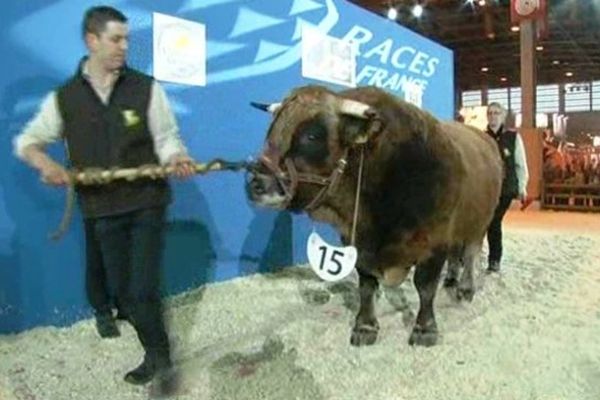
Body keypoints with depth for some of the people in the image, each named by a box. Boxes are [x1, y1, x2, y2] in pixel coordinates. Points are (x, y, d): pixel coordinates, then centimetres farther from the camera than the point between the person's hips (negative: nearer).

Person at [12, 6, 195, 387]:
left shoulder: (146, 88, -3)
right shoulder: (64, 97, 3)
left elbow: (166, 138, -2)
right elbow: (27, 140, 11)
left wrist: (176, 158, -24)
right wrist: (43, 161, -11)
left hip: (147, 203, -3)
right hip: (102, 210, 3)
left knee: (143, 287, -2)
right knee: (123, 288, 11)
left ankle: (157, 355, 18)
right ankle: (158, 353, 28)